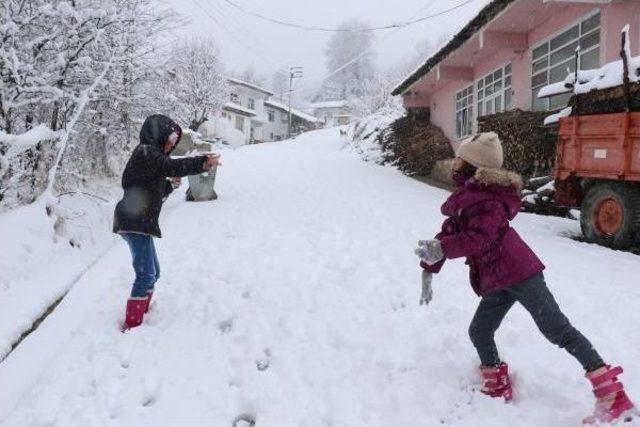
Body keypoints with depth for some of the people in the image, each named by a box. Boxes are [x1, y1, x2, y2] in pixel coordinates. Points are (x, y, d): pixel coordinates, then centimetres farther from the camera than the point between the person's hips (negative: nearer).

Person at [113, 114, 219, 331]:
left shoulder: (153, 155, 22)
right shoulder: (145, 152, -9)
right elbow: (171, 166, -28)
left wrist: (170, 185, 4)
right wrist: (203, 162, -28)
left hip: (141, 223, 11)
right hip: (134, 222, -11)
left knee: (152, 273, 18)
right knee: (146, 275, -14)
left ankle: (140, 314, 29)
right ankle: (132, 325, -11)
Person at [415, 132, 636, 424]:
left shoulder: (488, 198, -13)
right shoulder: (467, 194, 17)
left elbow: (479, 237, -26)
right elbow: (450, 233, 18)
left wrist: (439, 249, -25)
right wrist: (429, 270, 16)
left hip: (518, 272, -10)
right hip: (496, 282, 10)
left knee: (558, 330, -10)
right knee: (479, 332, 11)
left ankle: (612, 395, -4)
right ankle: (498, 389, 29)